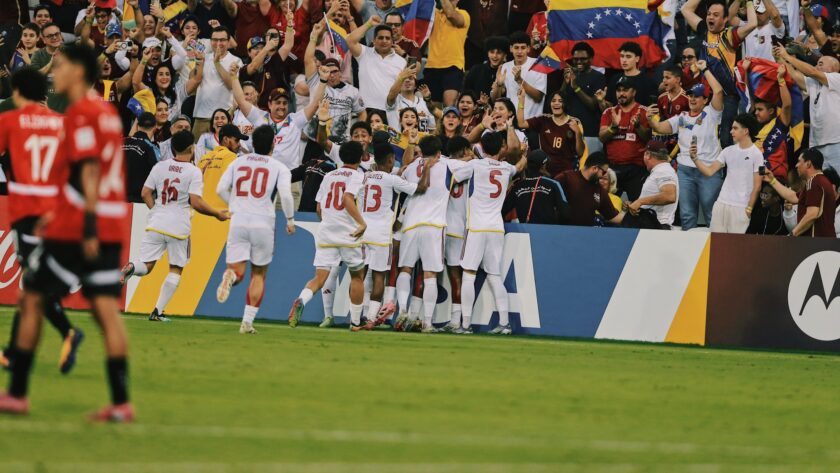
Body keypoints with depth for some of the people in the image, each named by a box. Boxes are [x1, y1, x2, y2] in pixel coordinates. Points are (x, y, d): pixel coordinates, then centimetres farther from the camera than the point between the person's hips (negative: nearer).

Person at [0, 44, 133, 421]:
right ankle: (121, 402, -7)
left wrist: (89, 224, -23)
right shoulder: (107, 112, 16)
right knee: (106, 309, 2)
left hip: (74, 228, -8)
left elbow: (90, 169, -18)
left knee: (32, 299, 4)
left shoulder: (81, 114, -10)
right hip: (112, 226, 8)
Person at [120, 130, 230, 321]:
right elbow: (196, 203, -13)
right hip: (178, 226, -3)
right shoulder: (194, 172, -7)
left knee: (146, 266, 7)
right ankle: (158, 311, 4)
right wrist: (217, 214, 0)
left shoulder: (160, 166, 6)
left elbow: (145, 194, 7)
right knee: (176, 270, 12)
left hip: (156, 224, 3)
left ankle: (131, 268, -30)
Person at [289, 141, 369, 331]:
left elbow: (319, 209, 16)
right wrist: (362, 223, -25)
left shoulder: (329, 176, 14)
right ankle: (355, 323, 20)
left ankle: (301, 300, -34)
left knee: (320, 278, -2)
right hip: (349, 235, -4)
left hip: (325, 232, 4)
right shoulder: (357, 176, -3)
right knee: (357, 276, 16)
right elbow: (348, 198, -21)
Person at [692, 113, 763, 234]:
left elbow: (757, 186, -5)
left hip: (741, 207, -5)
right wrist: (694, 158, -7)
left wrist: (749, 209, -8)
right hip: (721, 204, 5)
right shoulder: (728, 151, 11)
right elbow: (709, 171, 7)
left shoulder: (756, 154, -4)